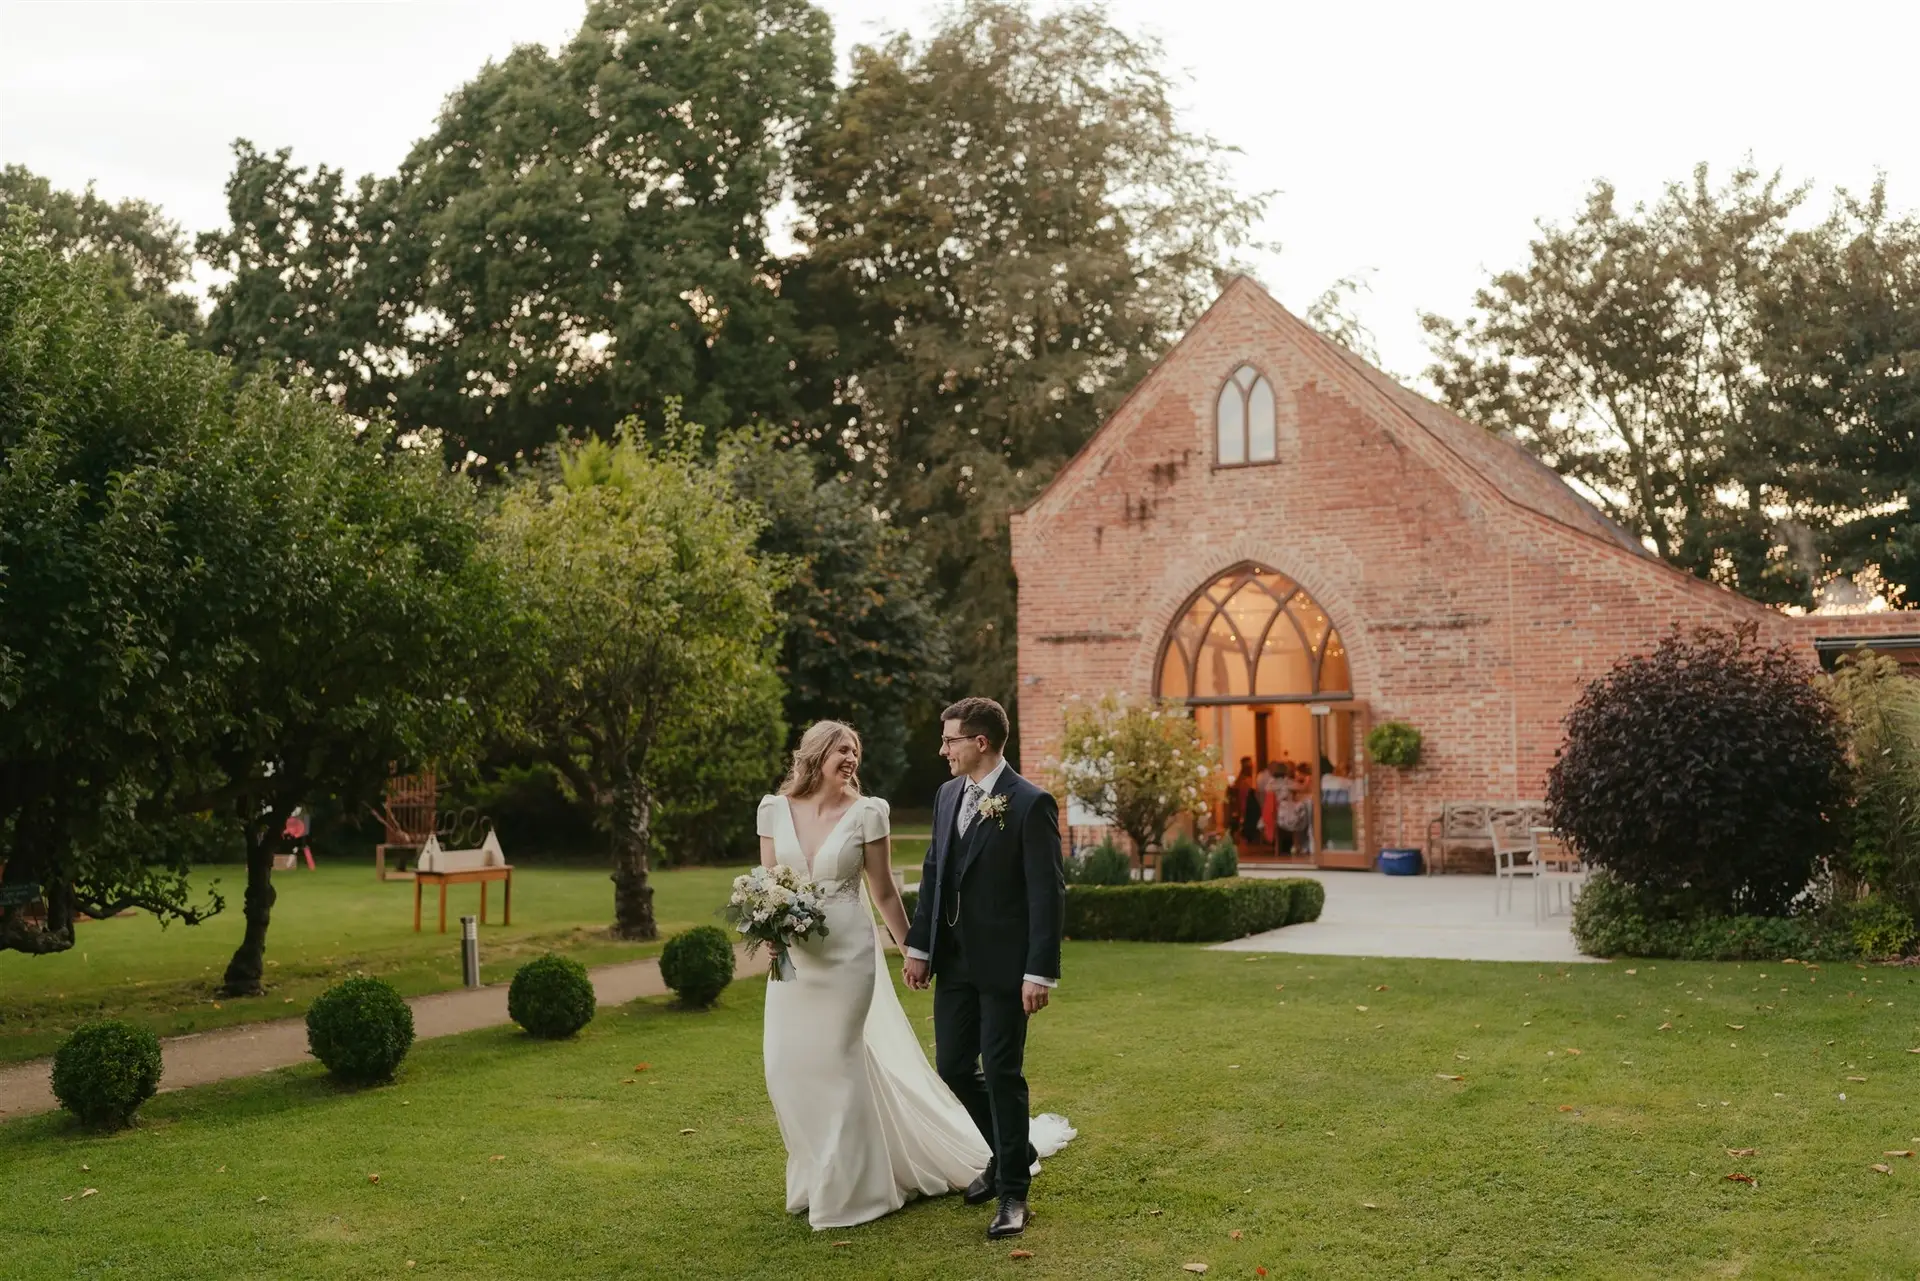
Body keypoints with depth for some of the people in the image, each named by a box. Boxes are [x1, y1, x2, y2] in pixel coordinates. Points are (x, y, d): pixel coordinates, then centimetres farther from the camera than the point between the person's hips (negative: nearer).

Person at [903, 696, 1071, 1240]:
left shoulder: (1030, 804, -14)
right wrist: (918, 946, 10)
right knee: (954, 1068, 12)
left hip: (1004, 965, -7)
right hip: (954, 961, 7)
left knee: (1002, 1073, 0)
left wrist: (1041, 973, -18)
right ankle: (1014, 1151, 35)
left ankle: (1013, 1192, 16)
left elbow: (1047, 893, -15)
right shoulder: (948, 794, 8)